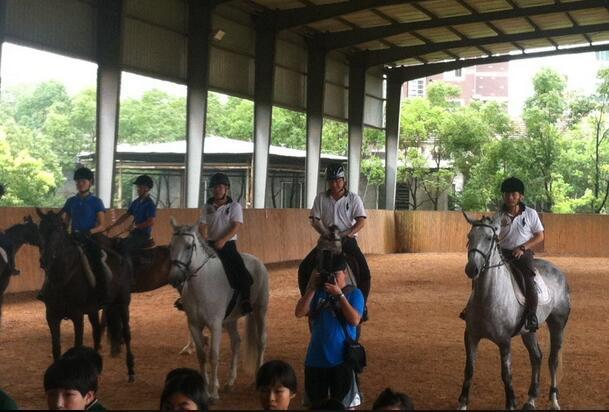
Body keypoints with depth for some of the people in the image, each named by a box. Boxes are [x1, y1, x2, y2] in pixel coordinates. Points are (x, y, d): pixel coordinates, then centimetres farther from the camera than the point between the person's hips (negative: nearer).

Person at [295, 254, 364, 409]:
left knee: (343, 405, 5)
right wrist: (312, 288, -11)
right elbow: (299, 312, -4)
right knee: (316, 404, 16)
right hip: (316, 359, 4)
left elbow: (354, 320, -18)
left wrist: (339, 294, -20)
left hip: (341, 359, -4)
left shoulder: (354, 293, -3)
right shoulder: (319, 292, 5)